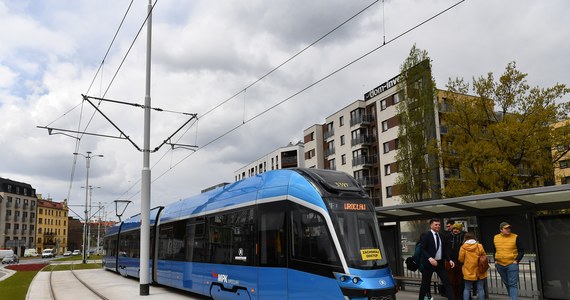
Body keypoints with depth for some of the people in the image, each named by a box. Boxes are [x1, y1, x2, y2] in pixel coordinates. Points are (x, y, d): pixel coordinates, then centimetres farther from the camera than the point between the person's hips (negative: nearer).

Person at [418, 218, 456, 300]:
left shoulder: (441, 236, 10)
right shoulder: (426, 235, -8)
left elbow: (444, 250, 14)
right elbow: (422, 249, -13)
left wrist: (449, 260, 0)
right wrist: (430, 258, -27)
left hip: (440, 263, 5)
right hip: (429, 263, -5)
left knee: (447, 282, 0)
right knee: (425, 284, 5)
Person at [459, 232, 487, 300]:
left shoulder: (463, 247, -7)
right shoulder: (479, 246, -3)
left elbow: (461, 259, -2)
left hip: (468, 271, -1)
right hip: (479, 271, 1)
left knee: (467, 289, 7)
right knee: (480, 289, 8)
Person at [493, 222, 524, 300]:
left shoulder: (515, 237, -6)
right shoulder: (496, 238, 5)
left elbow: (521, 251, -1)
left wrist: (517, 260, -10)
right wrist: (495, 260, 8)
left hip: (512, 264, -4)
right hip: (500, 265, 4)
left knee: (513, 284, -7)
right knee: (506, 283, 17)